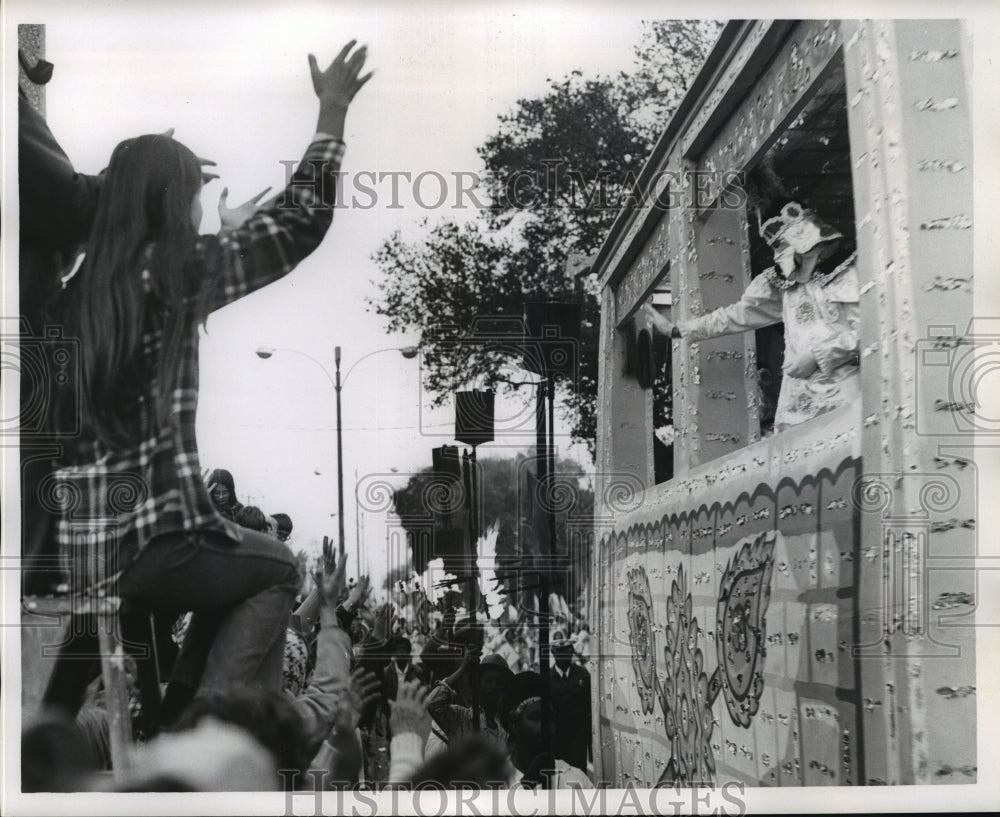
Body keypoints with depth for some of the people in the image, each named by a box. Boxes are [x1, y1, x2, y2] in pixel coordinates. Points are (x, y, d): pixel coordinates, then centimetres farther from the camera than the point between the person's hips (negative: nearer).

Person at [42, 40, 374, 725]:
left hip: (74, 540, 7)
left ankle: (185, 717, 27)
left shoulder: (91, 281, 10)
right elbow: (301, 225, -4)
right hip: (132, 542, -7)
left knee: (243, 557, 28)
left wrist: (228, 232, 45)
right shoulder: (173, 269, -9)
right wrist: (333, 114, 5)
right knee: (274, 572, 15)